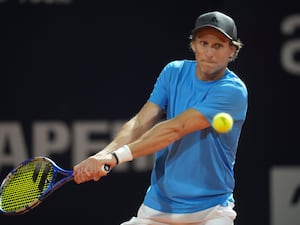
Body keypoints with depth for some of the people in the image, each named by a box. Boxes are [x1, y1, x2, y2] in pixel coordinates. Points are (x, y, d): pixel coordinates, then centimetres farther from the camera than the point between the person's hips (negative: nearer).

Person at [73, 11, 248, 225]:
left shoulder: (234, 91, -17)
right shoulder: (173, 72, 2)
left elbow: (175, 129, -24)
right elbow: (140, 122, -8)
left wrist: (117, 156, -30)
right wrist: (103, 155, -26)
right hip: (157, 206, 4)